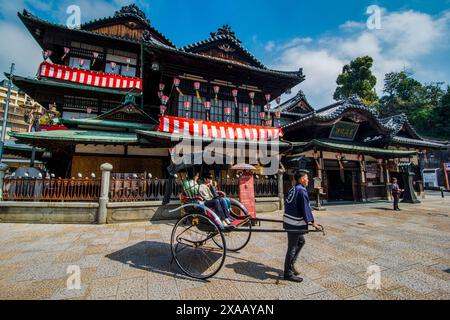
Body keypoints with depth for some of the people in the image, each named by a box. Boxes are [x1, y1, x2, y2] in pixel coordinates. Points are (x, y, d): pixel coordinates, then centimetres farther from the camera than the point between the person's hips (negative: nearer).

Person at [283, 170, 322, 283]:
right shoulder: (302, 190, -16)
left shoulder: (292, 189, 12)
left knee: (301, 241, 23)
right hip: (294, 224, -10)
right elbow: (305, 208, -18)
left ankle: (291, 264, 29)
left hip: (289, 221, 10)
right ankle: (288, 273, 13)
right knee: (292, 247, 0)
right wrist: (313, 222, -13)